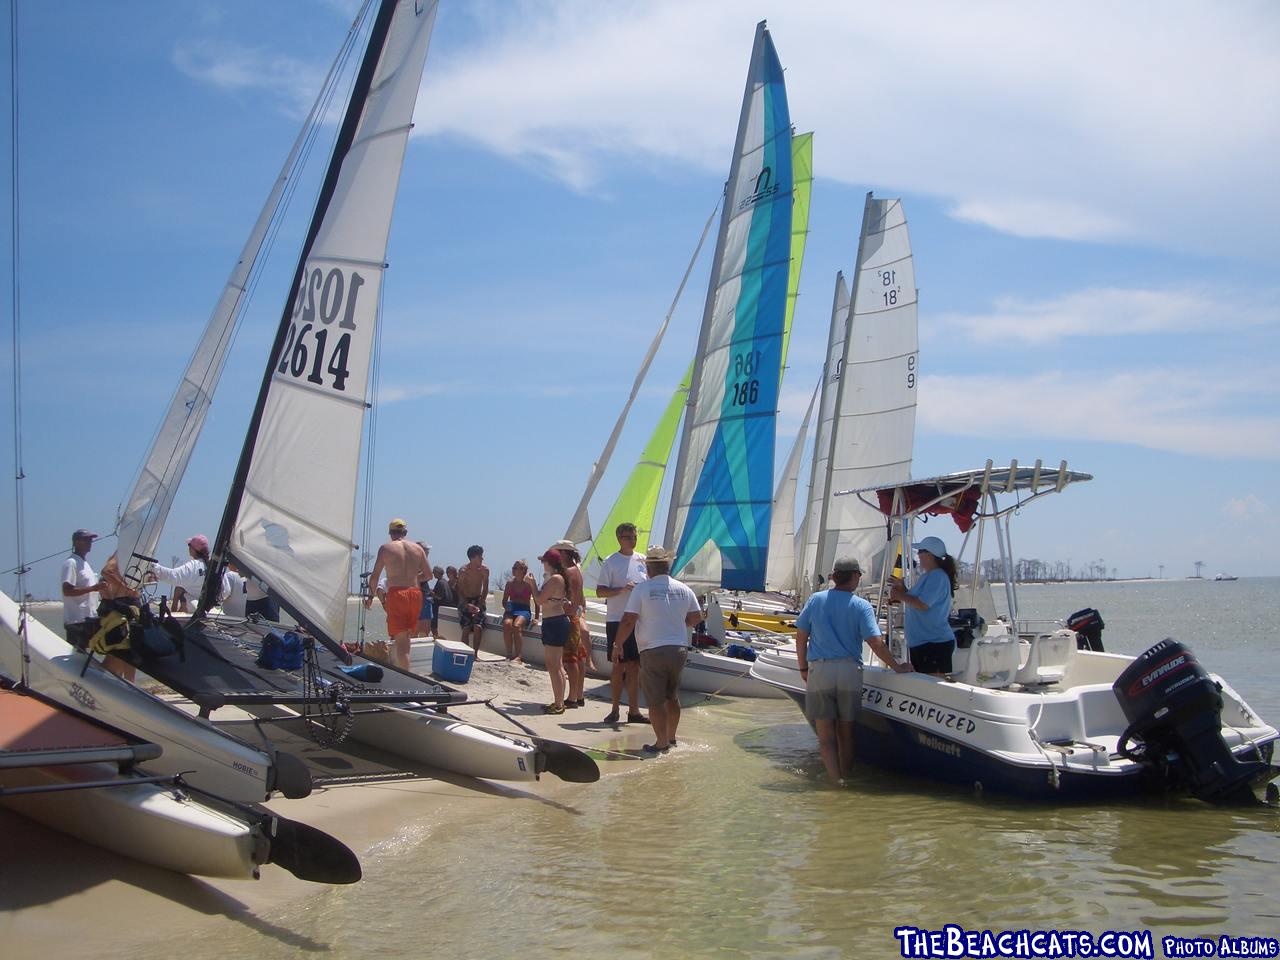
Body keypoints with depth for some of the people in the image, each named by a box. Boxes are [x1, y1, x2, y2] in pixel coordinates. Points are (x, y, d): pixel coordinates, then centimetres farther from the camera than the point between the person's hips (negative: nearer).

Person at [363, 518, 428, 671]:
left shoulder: (386, 548, 2)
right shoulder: (417, 548, 11)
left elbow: (375, 575, 1)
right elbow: (428, 574, 13)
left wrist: (371, 597, 13)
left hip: (396, 593, -4)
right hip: (415, 594, 4)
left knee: (400, 639, -5)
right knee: (407, 637, 19)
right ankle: (401, 669, 27)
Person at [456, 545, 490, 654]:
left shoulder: (484, 570, -3)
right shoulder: (463, 571, -10)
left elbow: (485, 590, 0)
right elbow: (460, 591, -8)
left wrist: (479, 605, -10)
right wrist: (467, 605, -20)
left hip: (478, 601, 2)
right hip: (465, 601, -1)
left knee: (478, 627, -16)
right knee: (466, 629, -13)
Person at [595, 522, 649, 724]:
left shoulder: (642, 560, 10)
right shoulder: (610, 561, -4)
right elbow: (600, 591, -9)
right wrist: (622, 589, -23)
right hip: (617, 620, -4)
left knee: (634, 666, 7)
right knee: (619, 665, 0)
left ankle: (634, 711, 12)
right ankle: (615, 710, 10)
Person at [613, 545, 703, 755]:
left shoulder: (641, 589, -10)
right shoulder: (684, 590, 4)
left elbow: (628, 621, -11)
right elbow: (696, 618, 13)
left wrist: (618, 644, 2)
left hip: (653, 651, -5)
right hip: (679, 649, 5)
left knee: (656, 700, 2)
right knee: (673, 696, 19)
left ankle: (661, 743, 4)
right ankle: (671, 737, 29)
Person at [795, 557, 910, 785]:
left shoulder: (815, 600, 4)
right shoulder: (861, 606, -2)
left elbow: (800, 638, 6)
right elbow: (876, 643, -8)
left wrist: (803, 668, 17)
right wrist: (897, 666, 3)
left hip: (819, 671, 0)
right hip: (850, 672, 0)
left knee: (826, 735, 3)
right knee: (846, 732, 14)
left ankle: (837, 783, -5)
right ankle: (846, 779, 20)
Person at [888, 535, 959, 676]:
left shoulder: (937, 577, -15)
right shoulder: (928, 576, 18)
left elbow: (923, 604, -23)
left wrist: (900, 596, -11)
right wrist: (903, 589, 17)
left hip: (935, 644, -11)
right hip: (920, 643, 11)